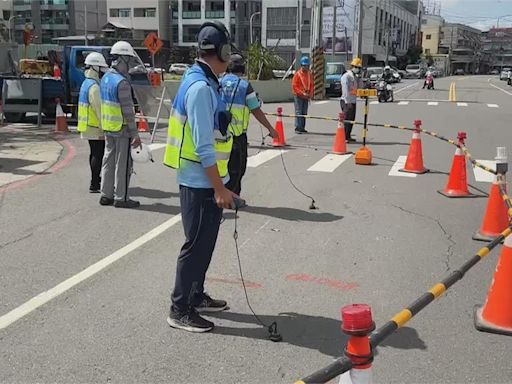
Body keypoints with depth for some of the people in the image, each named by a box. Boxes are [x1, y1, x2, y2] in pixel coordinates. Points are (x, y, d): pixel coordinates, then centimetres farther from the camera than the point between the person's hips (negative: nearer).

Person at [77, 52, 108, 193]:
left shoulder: (86, 83, 16)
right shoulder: (94, 87, -18)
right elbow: (99, 109, -21)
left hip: (88, 126, 10)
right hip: (95, 128, -10)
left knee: (94, 154, 18)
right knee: (98, 155, -7)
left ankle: (95, 180, 27)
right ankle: (94, 185, -5)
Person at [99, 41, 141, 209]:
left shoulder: (106, 78, 10)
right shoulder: (122, 82, -19)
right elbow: (128, 110, -20)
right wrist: (135, 134, -18)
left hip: (108, 128, 9)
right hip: (122, 129, -9)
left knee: (109, 160, 14)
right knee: (123, 163, -1)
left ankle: (106, 195, 21)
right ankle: (121, 198, 5)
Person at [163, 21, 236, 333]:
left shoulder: (203, 82, 11)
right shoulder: (201, 87, -21)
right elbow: (203, 147, -24)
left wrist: (219, 184, 21)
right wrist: (220, 188, -21)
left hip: (205, 181, 10)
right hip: (201, 182, -10)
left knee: (205, 243, 19)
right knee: (197, 245, -1)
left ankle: (196, 296, 32)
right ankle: (180, 310, 10)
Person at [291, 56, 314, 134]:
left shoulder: (310, 74, 7)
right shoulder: (297, 74, -9)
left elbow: (312, 85, 14)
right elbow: (294, 86, -12)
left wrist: (310, 94, 0)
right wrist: (302, 93, -18)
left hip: (306, 97, 6)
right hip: (298, 96, -6)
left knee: (304, 113, 9)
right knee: (298, 112, -8)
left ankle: (302, 127, 16)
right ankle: (298, 128, -6)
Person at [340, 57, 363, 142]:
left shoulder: (356, 77, 16)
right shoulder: (346, 76, -11)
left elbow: (359, 88, 16)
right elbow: (346, 90, -17)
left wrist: (359, 78, 5)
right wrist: (348, 102, -21)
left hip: (353, 101, 9)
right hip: (346, 101, -9)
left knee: (351, 119, 11)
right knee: (347, 119, -12)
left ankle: (348, 136, 18)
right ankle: (343, 137, -12)